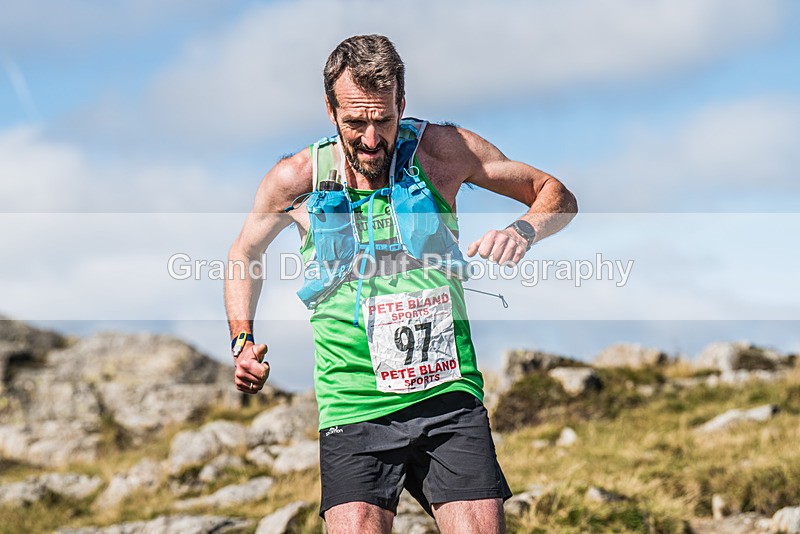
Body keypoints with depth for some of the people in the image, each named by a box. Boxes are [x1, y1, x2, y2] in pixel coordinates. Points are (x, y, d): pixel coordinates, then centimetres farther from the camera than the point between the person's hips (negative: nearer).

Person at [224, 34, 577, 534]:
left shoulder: (441, 149, -2)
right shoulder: (296, 179, -1)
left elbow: (557, 196, 9)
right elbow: (244, 253, 20)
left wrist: (523, 230, -13)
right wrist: (243, 343, 6)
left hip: (449, 398, 1)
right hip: (354, 412, 0)